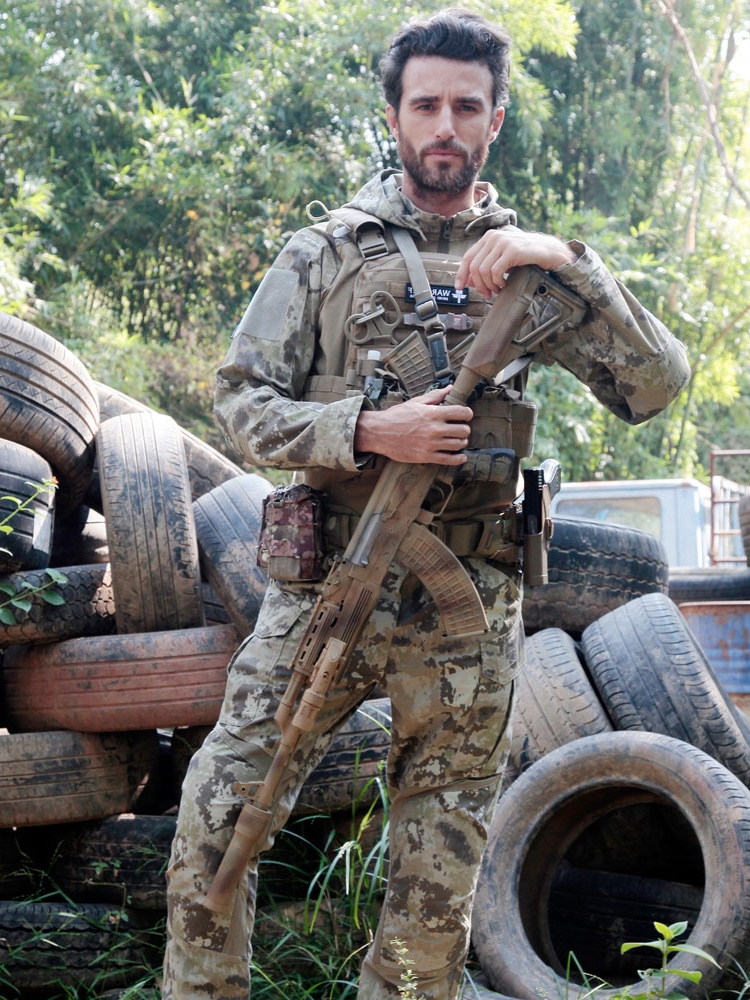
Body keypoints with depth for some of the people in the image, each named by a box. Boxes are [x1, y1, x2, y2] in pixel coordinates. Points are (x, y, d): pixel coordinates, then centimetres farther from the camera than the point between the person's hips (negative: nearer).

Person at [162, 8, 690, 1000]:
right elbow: (243, 404, 0)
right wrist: (368, 431, -16)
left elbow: (656, 386, -1)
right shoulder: (324, 253, 5)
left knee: (440, 879, 8)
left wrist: (568, 261, -12)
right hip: (323, 592, -1)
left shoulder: (532, 268, 8)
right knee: (214, 819, -4)